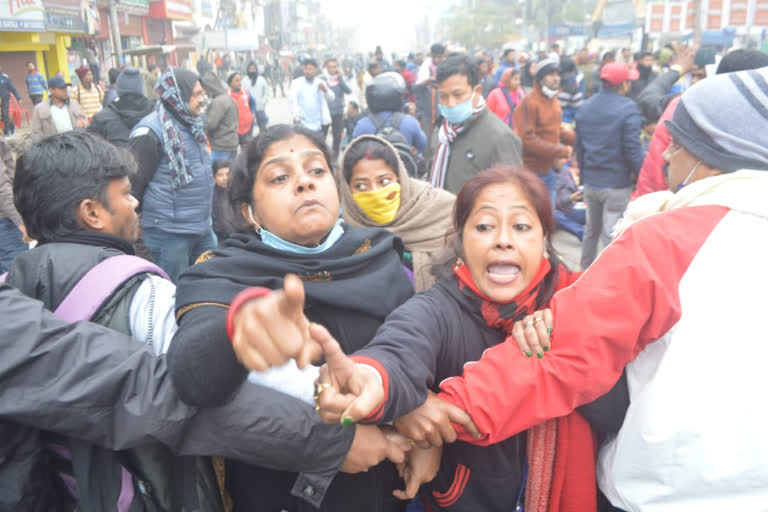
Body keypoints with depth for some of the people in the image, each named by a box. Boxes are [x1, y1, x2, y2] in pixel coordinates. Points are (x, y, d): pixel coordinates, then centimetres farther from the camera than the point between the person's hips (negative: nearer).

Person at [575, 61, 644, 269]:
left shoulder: (585, 107, 7)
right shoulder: (628, 110, -14)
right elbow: (633, 150, -16)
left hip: (590, 181, 7)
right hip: (617, 184, -7)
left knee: (591, 230, 21)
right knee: (610, 235, 0)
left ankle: (585, 270, 32)